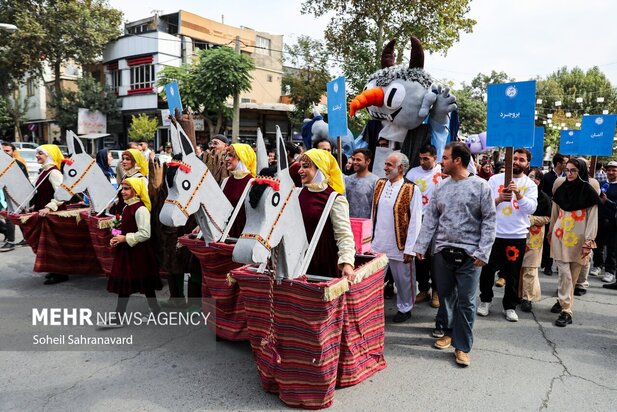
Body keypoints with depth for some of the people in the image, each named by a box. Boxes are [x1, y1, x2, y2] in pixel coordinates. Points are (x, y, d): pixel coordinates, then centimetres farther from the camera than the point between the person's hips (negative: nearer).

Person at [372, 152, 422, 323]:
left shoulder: (412, 190, -12)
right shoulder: (379, 184, 5)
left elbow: (415, 222, -12)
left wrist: (409, 249, -14)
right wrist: (372, 237, 12)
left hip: (399, 246, -4)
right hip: (378, 244, 4)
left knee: (403, 280, 12)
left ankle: (405, 308, 32)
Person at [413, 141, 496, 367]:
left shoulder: (481, 186, -5)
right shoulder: (441, 187, 7)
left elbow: (489, 220, -5)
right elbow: (430, 218, 9)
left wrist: (482, 252, -12)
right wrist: (420, 246, 3)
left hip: (469, 254, -4)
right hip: (442, 251, 4)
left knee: (466, 301, 1)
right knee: (445, 295, 15)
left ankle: (462, 346, 13)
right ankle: (447, 330, 34)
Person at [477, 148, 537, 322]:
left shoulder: (530, 184, 3)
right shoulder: (495, 179, 2)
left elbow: (531, 208, -11)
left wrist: (518, 194, -25)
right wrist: (499, 199, -21)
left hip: (517, 236, 0)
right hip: (494, 233, 0)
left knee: (513, 274, 9)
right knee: (487, 270, 9)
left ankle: (510, 306, 25)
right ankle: (485, 300, 29)